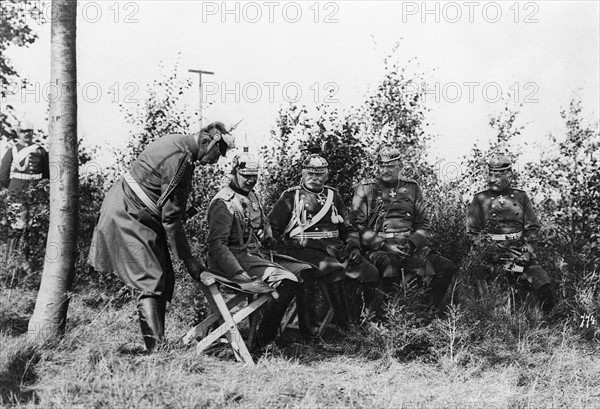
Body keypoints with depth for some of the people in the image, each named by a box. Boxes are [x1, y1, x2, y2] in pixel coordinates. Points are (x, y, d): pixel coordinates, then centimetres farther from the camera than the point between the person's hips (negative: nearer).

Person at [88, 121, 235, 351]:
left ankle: (156, 344, 12)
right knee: (151, 282, -15)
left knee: (164, 279, 8)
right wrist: (188, 259, -17)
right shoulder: (180, 159, -24)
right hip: (127, 216, -10)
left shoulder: (176, 143, 7)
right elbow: (171, 217, -23)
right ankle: (155, 347, -19)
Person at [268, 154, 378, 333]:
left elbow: (348, 229, 25)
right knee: (335, 270, -35)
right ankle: (346, 326, -27)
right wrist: (285, 247, -8)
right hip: (304, 249, -5)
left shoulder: (333, 196, 21)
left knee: (369, 272, -17)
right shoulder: (291, 197, 7)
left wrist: (354, 247, 6)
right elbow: (271, 228, 5)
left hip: (334, 248, 5)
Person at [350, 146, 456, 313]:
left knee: (446, 267, -14)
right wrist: (384, 245, -13)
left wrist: (412, 243, -6)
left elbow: (423, 224, 15)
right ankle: (379, 316, -21)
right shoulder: (365, 189, 5)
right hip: (378, 248, -4)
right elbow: (357, 226, -2)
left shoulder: (412, 188, 16)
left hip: (410, 247, 4)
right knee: (390, 267, -38)